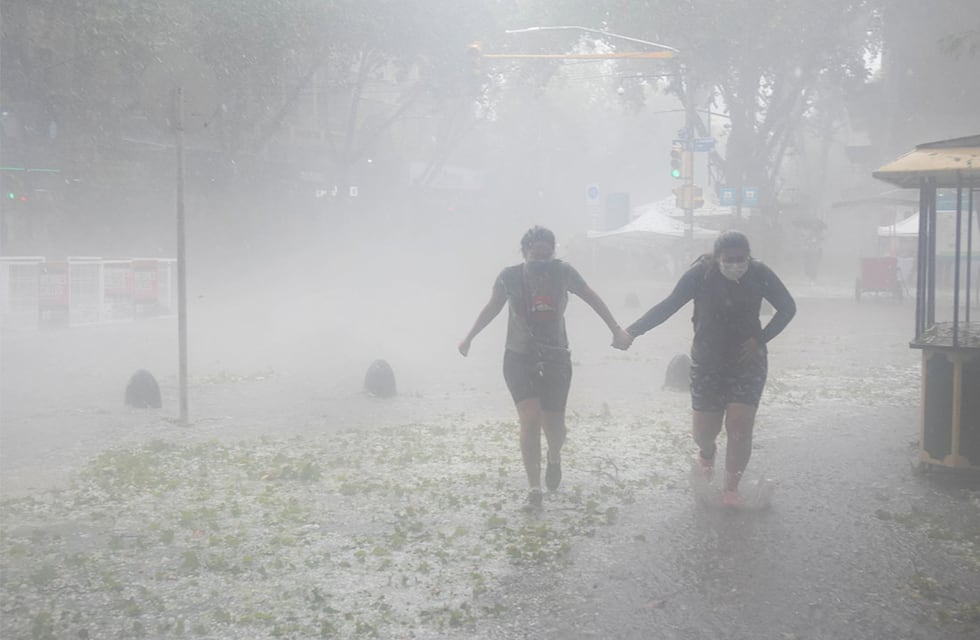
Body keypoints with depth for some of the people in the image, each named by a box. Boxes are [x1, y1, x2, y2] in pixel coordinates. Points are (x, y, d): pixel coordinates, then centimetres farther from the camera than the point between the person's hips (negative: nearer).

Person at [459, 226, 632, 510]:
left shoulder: (563, 273, -9)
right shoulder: (509, 277, -9)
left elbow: (592, 299, 6)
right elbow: (491, 308, 9)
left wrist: (616, 329, 7)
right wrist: (469, 337, 14)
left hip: (556, 360, 1)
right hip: (519, 359, -1)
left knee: (553, 425, 2)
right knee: (530, 418, -18)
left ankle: (554, 457, 40)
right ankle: (534, 488, -8)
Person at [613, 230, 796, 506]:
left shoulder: (760, 274, -12)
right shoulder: (701, 275, -16)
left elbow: (788, 308, 0)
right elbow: (667, 307, -14)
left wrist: (761, 339, -11)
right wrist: (631, 332, -21)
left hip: (747, 361, 0)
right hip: (708, 362, 0)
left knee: (740, 428, -10)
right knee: (704, 431, 3)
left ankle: (731, 489, 9)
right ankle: (707, 452, 42)